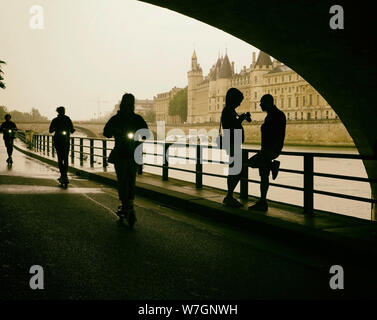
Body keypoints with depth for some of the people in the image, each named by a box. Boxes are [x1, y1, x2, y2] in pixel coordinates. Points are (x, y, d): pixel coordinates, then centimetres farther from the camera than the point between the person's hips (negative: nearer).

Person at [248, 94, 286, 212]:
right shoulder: (269, 116, 18)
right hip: (266, 150, 10)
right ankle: (262, 202, 11)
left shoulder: (279, 115, -11)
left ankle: (273, 165, -4)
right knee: (263, 176, 8)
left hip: (272, 150, -10)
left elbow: (280, 135, -19)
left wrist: (272, 149, -25)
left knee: (251, 162, -21)